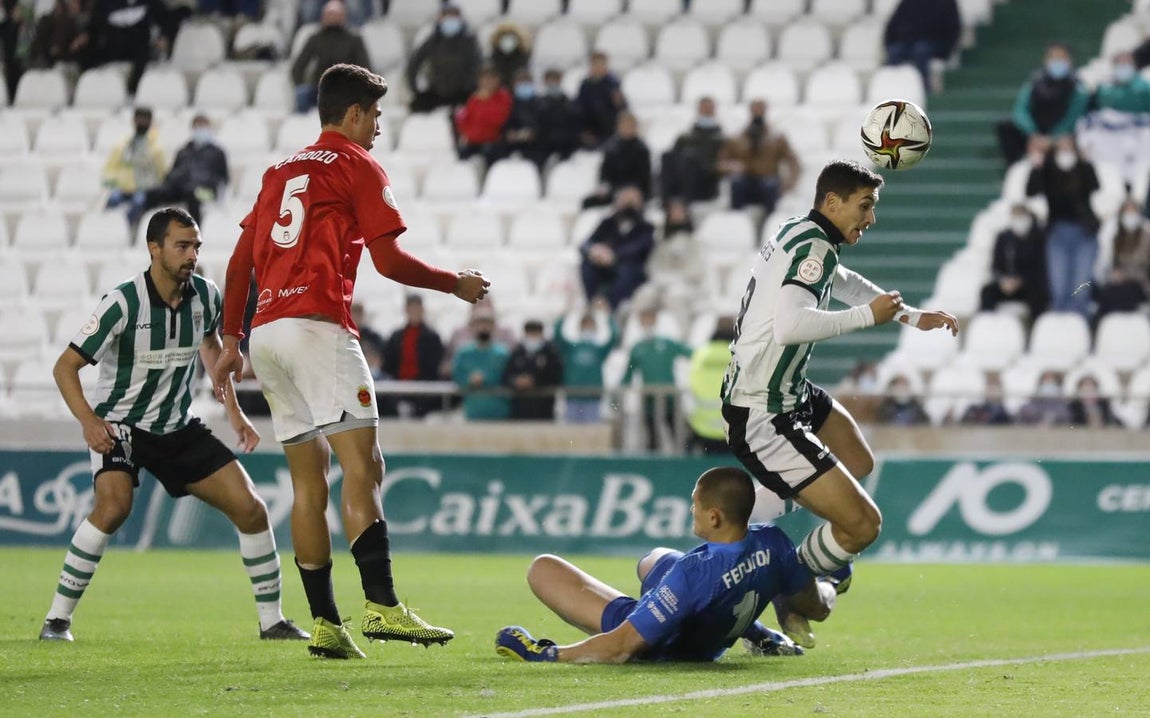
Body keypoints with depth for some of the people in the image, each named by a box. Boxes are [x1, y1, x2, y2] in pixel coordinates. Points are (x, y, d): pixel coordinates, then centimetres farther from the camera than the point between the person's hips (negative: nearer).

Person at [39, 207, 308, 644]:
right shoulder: (123, 303, -21)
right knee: (114, 504, -33)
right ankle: (57, 620, -21)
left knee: (250, 508, -5)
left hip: (179, 428, 5)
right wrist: (87, 419, -31)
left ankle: (272, 621, 10)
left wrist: (234, 412, 13)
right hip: (119, 425, -5)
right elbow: (65, 366, -17)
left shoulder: (206, 297, -5)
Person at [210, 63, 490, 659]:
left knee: (308, 480, 8)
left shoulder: (280, 171, 23)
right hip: (318, 326, -7)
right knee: (363, 465, -14)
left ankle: (325, 623, 4)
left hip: (265, 331, 7)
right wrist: (458, 284, 9)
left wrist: (230, 342, 23)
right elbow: (389, 260, -4)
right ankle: (381, 606, -27)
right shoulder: (357, 165, 3)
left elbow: (240, 263, 20)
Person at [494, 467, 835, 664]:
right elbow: (817, 608, -4)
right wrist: (828, 590, 20)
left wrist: (549, 656, -25)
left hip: (655, 647, -6)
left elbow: (621, 647, -37)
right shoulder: (773, 544, -24)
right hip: (711, 647, 6)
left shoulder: (692, 572, -41)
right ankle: (759, 636, 29)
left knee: (543, 568, 1)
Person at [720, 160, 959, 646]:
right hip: (764, 419, -11)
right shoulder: (814, 247, -21)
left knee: (858, 464, 31)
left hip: (791, 393, 11)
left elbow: (841, 281, 31)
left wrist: (912, 316, 34)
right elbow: (789, 326, -38)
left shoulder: (796, 233, 8)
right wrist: (869, 315, -27)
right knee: (862, 524, -11)